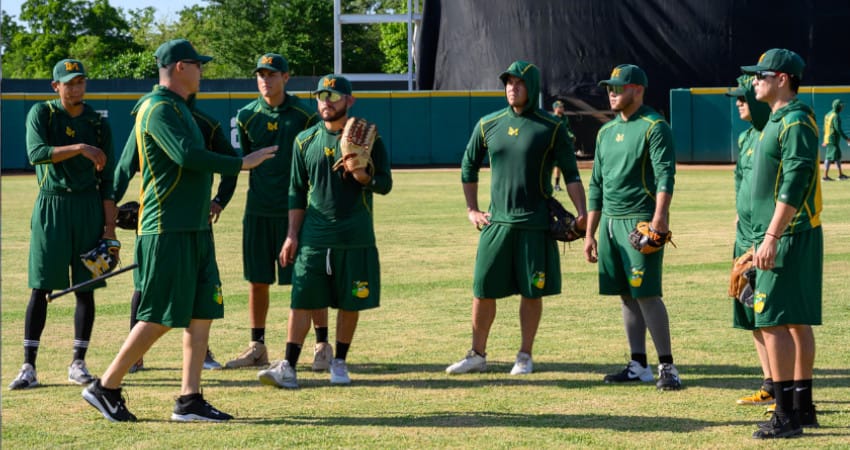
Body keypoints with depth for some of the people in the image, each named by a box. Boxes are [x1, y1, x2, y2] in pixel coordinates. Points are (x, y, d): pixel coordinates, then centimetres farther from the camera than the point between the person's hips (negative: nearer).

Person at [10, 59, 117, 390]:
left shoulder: (98, 123, 6)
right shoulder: (41, 113, 1)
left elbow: (107, 180, 6)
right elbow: (36, 153, -17)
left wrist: (109, 226, -1)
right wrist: (79, 148, -26)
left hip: (88, 206, 2)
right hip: (51, 205, -2)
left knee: (86, 287, 2)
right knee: (40, 288, -4)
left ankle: (78, 363, 11)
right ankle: (28, 367, -3)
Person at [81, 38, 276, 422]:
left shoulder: (177, 107, 19)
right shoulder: (159, 109, -12)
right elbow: (188, 156, -26)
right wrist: (241, 163, -20)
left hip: (195, 229, 10)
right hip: (168, 231, -10)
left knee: (203, 312, 5)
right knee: (161, 317, -8)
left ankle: (189, 400, 7)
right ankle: (106, 388, 1)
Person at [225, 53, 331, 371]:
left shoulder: (304, 116, -3)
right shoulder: (247, 116, 5)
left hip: (295, 209, -3)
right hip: (258, 210, 3)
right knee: (257, 280, 7)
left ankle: (322, 345, 7)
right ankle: (257, 347, 17)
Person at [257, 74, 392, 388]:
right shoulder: (305, 141, 9)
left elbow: (384, 185, 0)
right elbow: (297, 191, 12)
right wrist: (292, 235, 5)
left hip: (355, 238, -1)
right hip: (313, 236, 1)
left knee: (350, 303, 4)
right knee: (301, 300, -5)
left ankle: (339, 362, 18)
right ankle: (288, 367, -6)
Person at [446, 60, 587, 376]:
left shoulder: (551, 128, -1)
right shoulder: (488, 124, 7)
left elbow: (571, 173, -1)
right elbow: (469, 167, 18)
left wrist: (582, 212, -13)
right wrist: (471, 210, 11)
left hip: (535, 224, -3)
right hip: (497, 221, 3)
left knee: (532, 291, 2)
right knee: (482, 289, 3)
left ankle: (525, 356, 14)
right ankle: (477, 356, 13)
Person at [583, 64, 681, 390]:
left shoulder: (654, 127, -6)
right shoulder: (606, 131, 18)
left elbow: (665, 176, -16)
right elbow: (596, 185, 21)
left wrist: (659, 216, -30)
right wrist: (590, 233, 17)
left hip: (641, 221, -8)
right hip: (610, 222, 8)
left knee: (646, 293, -12)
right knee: (627, 296, 9)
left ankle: (667, 366, -8)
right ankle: (639, 366, 14)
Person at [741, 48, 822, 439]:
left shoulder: (796, 122, -15)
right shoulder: (777, 121, 17)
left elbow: (794, 186, -22)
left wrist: (772, 238, -24)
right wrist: (765, 238, 21)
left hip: (789, 239, -10)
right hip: (785, 237, 10)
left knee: (774, 322, -11)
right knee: (797, 321, 13)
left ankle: (787, 415, -11)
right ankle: (803, 407, 19)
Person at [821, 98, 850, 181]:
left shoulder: (828, 115, 13)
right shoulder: (836, 116, -16)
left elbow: (825, 128, 18)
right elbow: (838, 129, -22)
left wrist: (825, 140, 24)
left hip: (827, 139, 10)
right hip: (833, 140, -10)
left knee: (838, 156, 18)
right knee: (830, 157, -9)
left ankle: (840, 174, 24)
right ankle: (825, 176, -11)